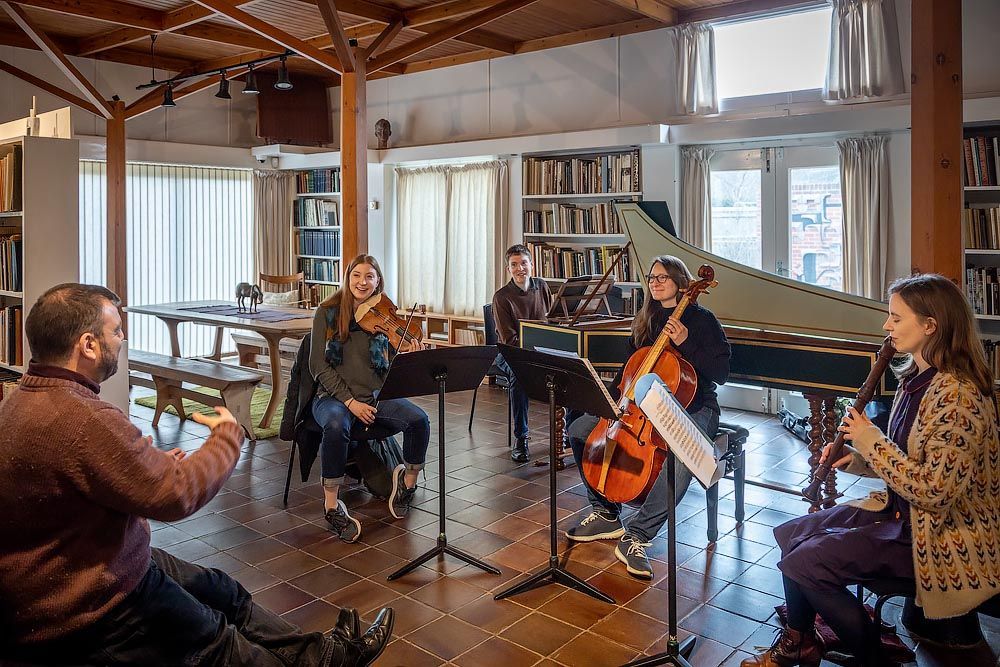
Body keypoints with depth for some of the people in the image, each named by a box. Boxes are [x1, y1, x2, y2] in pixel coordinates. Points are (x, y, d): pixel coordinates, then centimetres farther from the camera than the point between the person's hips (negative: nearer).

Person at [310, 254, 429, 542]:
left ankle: (409, 480, 5)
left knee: (419, 420, -24)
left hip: (377, 396, 2)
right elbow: (318, 365, -5)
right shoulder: (327, 313, -1)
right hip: (333, 396, -2)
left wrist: (406, 357, -20)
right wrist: (350, 401, -15)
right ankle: (332, 505, -17)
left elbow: (389, 368, 3)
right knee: (336, 426, -37)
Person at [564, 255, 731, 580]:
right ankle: (606, 515, 3)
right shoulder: (645, 321, 11)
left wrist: (685, 344, -24)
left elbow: (721, 373, -12)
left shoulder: (701, 320, -6)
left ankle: (637, 536, -27)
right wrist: (610, 400, 2)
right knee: (579, 430, -9)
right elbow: (628, 368, 18)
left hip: (692, 408, -6)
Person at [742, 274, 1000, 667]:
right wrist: (856, 458, -3)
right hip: (901, 512, 10)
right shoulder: (916, 379, 5)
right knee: (791, 535, 7)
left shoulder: (956, 395, -25)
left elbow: (934, 492, -29)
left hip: (942, 539, -10)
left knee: (804, 562, -18)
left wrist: (871, 441, -22)